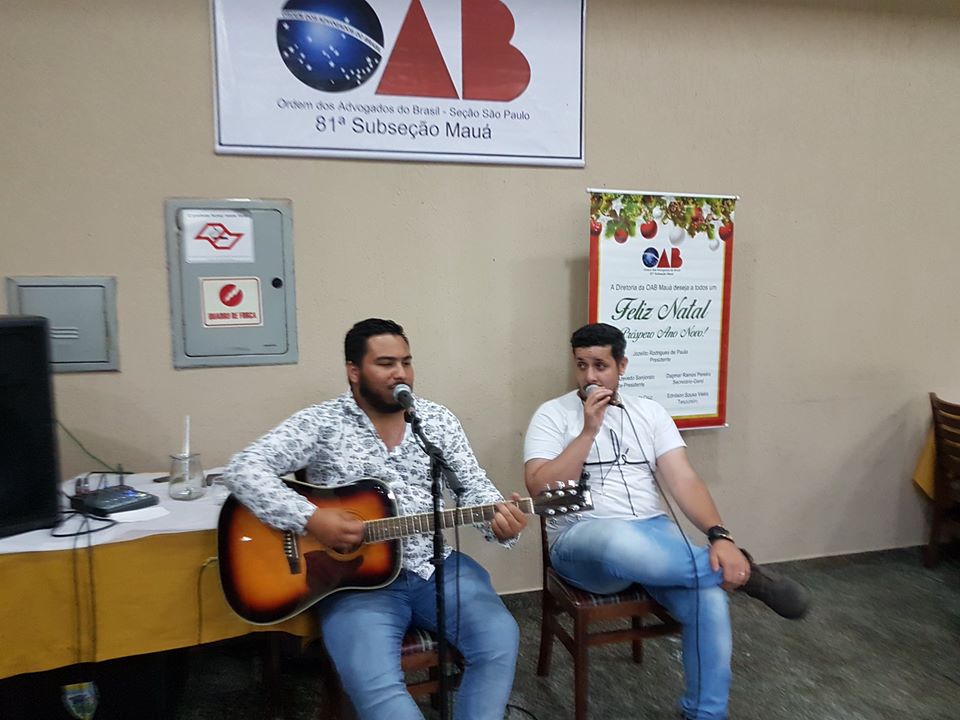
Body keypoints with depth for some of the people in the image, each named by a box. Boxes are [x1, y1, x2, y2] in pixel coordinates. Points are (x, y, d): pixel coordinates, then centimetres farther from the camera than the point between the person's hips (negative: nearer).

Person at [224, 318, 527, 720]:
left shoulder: (438, 419, 7)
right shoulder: (321, 423, -6)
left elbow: (473, 485, 7)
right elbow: (242, 470, -13)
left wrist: (498, 518, -17)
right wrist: (309, 518, -25)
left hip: (436, 567, 4)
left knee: (500, 641, -16)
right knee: (374, 683, -27)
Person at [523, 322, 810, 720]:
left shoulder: (650, 412, 11)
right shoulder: (552, 414, 1)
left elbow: (683, 479, 0)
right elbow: (539, 488, -11)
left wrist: (720, 536, -17)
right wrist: (589, 430, -15)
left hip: (653, 531, 4)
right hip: (582, 538, -3)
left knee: (709, 597, -26)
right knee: (620, 542, -40)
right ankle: (741, 571, -16)